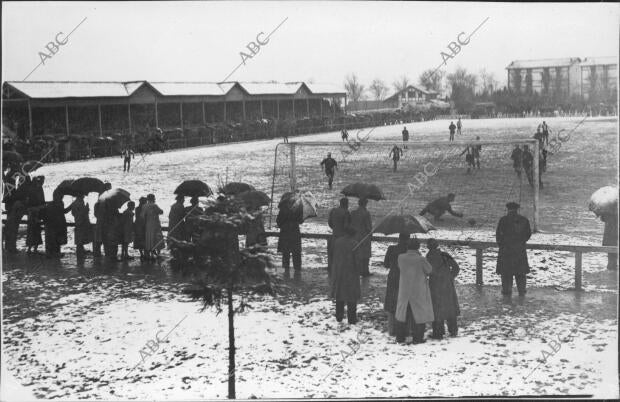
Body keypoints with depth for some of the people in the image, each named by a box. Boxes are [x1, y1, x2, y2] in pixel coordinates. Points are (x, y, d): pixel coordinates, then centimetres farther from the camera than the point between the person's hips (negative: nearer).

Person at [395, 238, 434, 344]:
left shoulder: (401, 258, -13)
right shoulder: (421, 260, -22)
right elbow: (429, 270, -6)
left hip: (404, 290, 3)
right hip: (419, 291, -3)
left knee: (403, 312, 17)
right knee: (420, 313, 11)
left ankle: (400, 338, 22)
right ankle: (417, 338, 13)